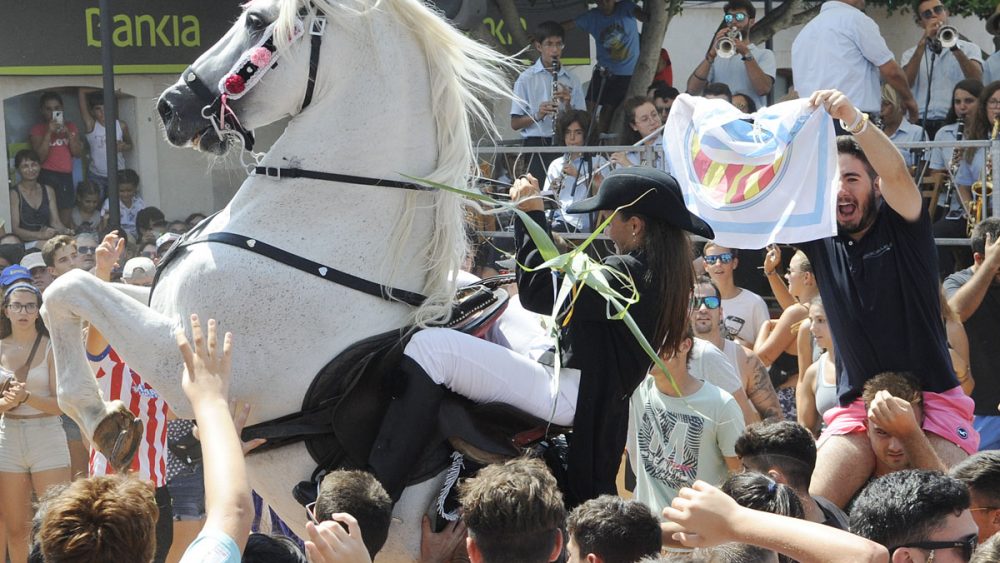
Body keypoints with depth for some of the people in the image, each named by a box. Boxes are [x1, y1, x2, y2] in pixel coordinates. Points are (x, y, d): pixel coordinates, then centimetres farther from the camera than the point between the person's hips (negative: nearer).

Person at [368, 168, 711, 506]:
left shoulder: (629, 275, -21)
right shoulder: (663, 272, 8)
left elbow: (538, 293, -21)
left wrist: (531, 211, -12)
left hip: (567, 396, -11)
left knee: (429, 347, -21)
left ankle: (378, 485, -24)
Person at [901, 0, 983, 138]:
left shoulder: (969, 49, 14)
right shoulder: (911, 54, 18)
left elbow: (976, 80, -5)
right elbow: (905, 84, -2)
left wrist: (954, 47, -15)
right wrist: (923, 43, -6)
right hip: (921, 124, 1)